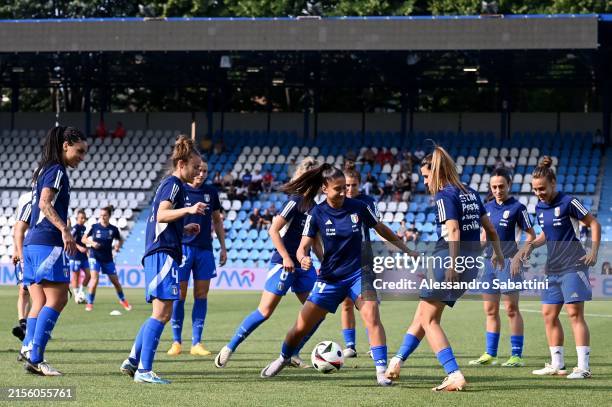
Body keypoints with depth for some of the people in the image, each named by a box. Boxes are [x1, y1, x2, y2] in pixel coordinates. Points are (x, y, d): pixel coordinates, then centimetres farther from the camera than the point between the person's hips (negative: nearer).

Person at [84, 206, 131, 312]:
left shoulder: (113, 229, -3)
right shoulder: (95, 227, -5)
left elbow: (120, 240, 13)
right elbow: (85, 239, 5)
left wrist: (118, 246, -7)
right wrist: (91, 243, -14)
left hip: (108, 258, 2)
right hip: (95, 257, -2)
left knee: (115, 281, 10)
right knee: (95, 279, -19)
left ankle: (123, 300, 33)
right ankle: (90, 303, -6)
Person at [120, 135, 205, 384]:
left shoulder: (169, 184, 23)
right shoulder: (173, 184, -7)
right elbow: (162, 214, -21)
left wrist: (184, 230, 22)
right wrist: (187, 210, -35)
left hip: (157, 254, 11)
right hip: (164, 253, -11)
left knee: (160, 314, 15)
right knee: (162, 313, -12)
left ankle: (132, 362, 17)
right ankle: (144, 370, -14)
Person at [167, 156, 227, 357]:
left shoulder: (211, 192, 9)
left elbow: (217, 220, 18)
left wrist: (223, 247, 15)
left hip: (205, 248, 4)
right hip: (182, 247, -4)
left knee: (201, 294, 2)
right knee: (179, 294, -2)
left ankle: (197, 342, 5)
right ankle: (176, 342, 6)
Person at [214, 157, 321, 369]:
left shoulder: (313, 206, 11)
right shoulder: (295, 202, -13)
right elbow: (273, 230, -18)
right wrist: (286, 257, -21)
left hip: (302, 265, 8)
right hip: (284, 263, -8)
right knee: (265, 311, -9)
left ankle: (292, 354, 11)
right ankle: (230, 348, 1)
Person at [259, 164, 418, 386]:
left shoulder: (358, 207, -6)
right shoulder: (317, 214, -7)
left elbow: (382, 230, 10)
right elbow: (303, 247, -9)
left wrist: (407, 250, 11)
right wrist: (303, 258, -33)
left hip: (358, 274, -1)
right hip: (329, 277, 1)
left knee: (371, 316, -26)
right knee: (302, 327, 4)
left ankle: (382, 371, -24)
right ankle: (284, 358, 34)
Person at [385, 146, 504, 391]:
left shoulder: (444, 196, -9)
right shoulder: (470, 194, 15)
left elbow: (453, 231, -21)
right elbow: (489, 227, 21)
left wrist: (452, 265, -29)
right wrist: (497, 253, 36)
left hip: (449, 260, -9)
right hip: (472, 263, 9)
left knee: (428, 319, -2)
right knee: (423, 314, 19)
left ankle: (455, 375, -13)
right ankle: (397, 362, 28)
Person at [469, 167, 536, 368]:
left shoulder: (517, 208, -5)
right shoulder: (487, 207, 12)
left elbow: (531, 235, -4)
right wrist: (481, 250, 9)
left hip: (508, 262, -6)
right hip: (489, 261, 6)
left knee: (511, 309, -4)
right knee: (490, 311, 8)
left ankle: (517, 355, -1)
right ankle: (490, 355, 14)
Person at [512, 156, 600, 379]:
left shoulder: (568, 202, -11)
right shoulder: (540, 207, 10)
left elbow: (594, 224, -5)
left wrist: (594, 251, -14)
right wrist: (530, 245, 8)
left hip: (573, 266, -8)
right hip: (552, 268, 8)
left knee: (574, 313, -12)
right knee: (549, 314, 7)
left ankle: (583, 366, -12)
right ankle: (557, 365, 15)